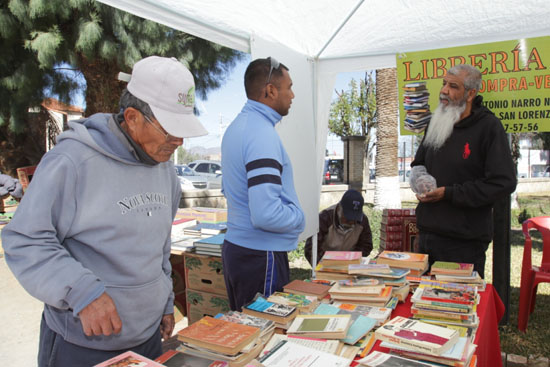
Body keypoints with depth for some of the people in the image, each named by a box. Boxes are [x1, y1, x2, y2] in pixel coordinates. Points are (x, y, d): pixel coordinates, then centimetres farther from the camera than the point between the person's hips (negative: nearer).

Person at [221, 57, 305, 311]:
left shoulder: (237, 126, 10)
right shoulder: (262, 134, -22)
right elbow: (266, 215, -30)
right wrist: (299, 217, -10)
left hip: (235, 246, 10)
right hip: (261, 255, -10)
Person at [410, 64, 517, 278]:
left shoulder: (488, 126, -10)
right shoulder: (438, 123, 12)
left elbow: (503, 183, -15)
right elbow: (418, 164, 24)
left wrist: (449, 193, -16)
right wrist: (418, 180, 0)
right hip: (427, 234, 7)